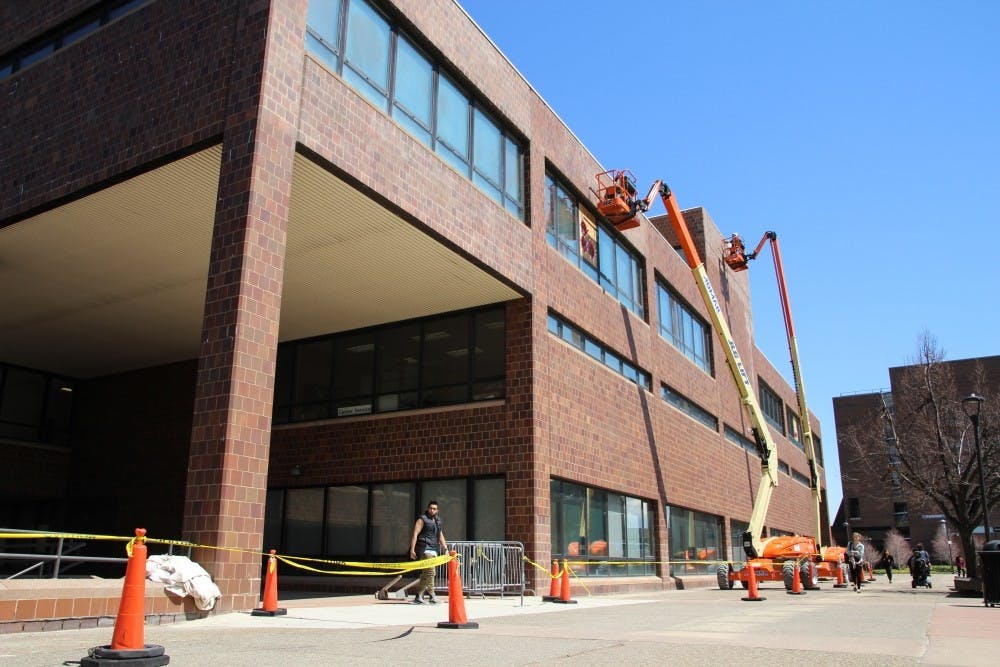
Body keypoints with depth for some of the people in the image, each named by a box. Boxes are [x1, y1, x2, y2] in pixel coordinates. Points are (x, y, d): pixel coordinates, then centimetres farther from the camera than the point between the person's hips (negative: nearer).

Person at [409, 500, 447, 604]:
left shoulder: (437, 520, 18)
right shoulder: (422, 519, -3)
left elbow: (440, 535, 25)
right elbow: (415, 534, -9)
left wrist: (445, 548, 18)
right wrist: (412, 550, -16)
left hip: (434, 550, 8)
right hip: (425, 549, -8)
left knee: (425, 574, 10)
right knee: (430, 572, -13)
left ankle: (418, 596, 17)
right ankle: (432, 596, -8)